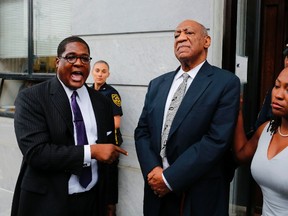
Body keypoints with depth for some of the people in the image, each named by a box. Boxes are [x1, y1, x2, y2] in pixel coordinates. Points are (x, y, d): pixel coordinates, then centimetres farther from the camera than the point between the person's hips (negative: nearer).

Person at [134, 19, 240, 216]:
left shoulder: (226, 82, -9)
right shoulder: (157, 84, 9)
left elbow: (217, 140, -17)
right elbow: (142, 131, 7)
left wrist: (169, 177, -17)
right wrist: (153, 170, -10)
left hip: (200, 195, -4)